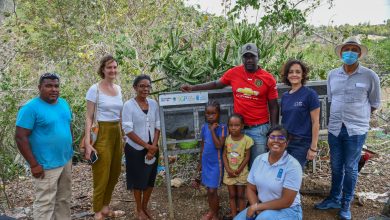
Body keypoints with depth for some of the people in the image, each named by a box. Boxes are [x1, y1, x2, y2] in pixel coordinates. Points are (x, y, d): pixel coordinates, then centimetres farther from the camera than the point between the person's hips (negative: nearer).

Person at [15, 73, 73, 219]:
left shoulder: (63, 103, 6)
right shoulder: (30, 108, -15)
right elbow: (20, 137, -18)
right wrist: (34, 164, -19)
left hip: (66, 161, 7)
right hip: (46, 166, -7)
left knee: (64, 199, 19)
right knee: (45, 204, 2)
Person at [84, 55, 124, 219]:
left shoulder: (118, 88, 10)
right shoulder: (95, 89, -9)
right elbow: (89, 118, -10)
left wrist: (123, 136, 17)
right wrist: (87, 143, -17)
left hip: (117, 133, 7)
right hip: (102, 134, -7)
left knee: (114, 173, 14)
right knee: (102, 175, 1)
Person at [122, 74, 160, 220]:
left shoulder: (154, 104, 1)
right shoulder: (129, 105, -13)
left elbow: (157, 126, 3)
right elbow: (128, 130, -16)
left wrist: (153, 146, -9)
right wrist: (147, 146, -16)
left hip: (152, 148, 4)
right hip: (135, 149, -4)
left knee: (150, 179, 13)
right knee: (138, 180, 9)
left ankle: (145, 207, 34)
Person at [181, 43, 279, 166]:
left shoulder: (268, 78, -4)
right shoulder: (233, 73, 0)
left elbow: (273, 107, 0)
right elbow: (217, 84, 15)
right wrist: (193, 87, 8)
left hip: (259, 128, -2)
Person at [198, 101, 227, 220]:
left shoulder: (222, 127, -13)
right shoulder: (204, 127, 2)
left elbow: (219, 145, -23)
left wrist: (212, 130, -22)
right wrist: (200, 162, 15)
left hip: (216, 163, -5)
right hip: (206, 162, 5)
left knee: (213, 191, -2)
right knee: (209, 189, 16)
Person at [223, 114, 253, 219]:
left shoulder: (246, 139, -14)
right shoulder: (227, 139, -5)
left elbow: (247, 157, -10)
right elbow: (224, 155, -2)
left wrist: (238, 170, -14)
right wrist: (228, 169, -13)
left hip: (241, 172, -3)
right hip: (229, 172, 3)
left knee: (241, 195, 9)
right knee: (232, 195, 13)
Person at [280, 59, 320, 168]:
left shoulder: (310, 94, -7)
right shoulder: (285, 96, 8)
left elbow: (315, 122, -9)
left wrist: (313, 147, -11)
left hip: (301, 143, -5)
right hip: (284, 142, 5)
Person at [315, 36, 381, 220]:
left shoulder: (370, 76, -7)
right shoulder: (332, 75, 3)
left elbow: (375, 103, 4)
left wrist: (357, 116, 8)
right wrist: (340, 116, 13)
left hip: (356, 130, -3)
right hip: (335, 128, 3)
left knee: (350, 168, 7)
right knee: (336, 167, 15)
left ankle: (346, 205, 23)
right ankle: (334, 199, 32)